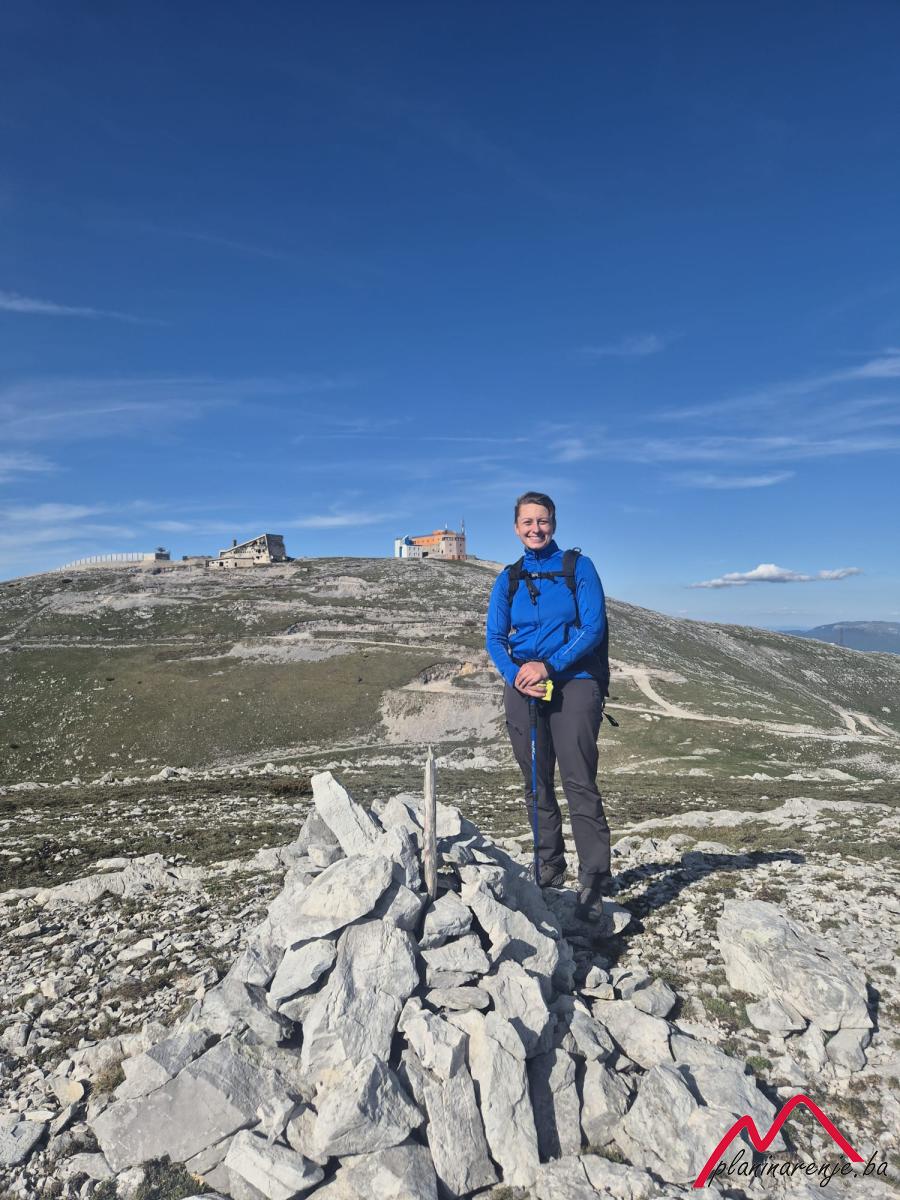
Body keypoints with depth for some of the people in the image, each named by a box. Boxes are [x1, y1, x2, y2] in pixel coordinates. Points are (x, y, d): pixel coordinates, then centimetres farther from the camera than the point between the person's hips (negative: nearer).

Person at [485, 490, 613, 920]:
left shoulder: (579, 567, 2)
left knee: (579, 782, -11)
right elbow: (494, 639, 6)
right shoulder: (508, 579, 11)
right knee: (537, 784, 10)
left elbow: (593, 628, -6)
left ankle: (594, 881, -6)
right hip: (523, 690, 4)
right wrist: (515, 674, -13)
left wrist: (549, 665, -17)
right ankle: (548, 872, 24)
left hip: (574, 682, -3)